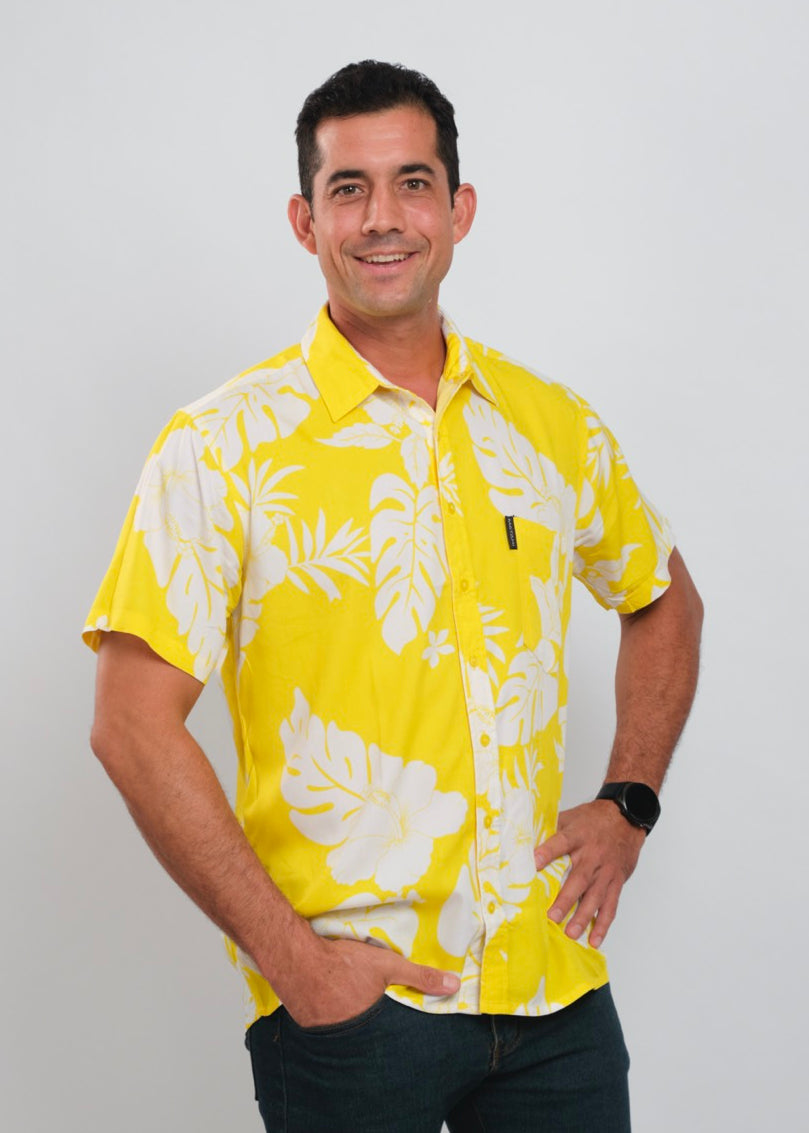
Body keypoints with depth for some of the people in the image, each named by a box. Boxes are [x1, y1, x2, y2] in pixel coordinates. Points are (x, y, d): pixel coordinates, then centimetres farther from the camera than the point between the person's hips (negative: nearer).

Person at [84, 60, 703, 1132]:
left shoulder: (552, 423, 5)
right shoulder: (226, 444, -7)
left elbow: (665, 601, 21)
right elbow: (134, 724, -11)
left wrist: (627, 803, 8)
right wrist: (285, 953, -14)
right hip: (348, 996, -3)